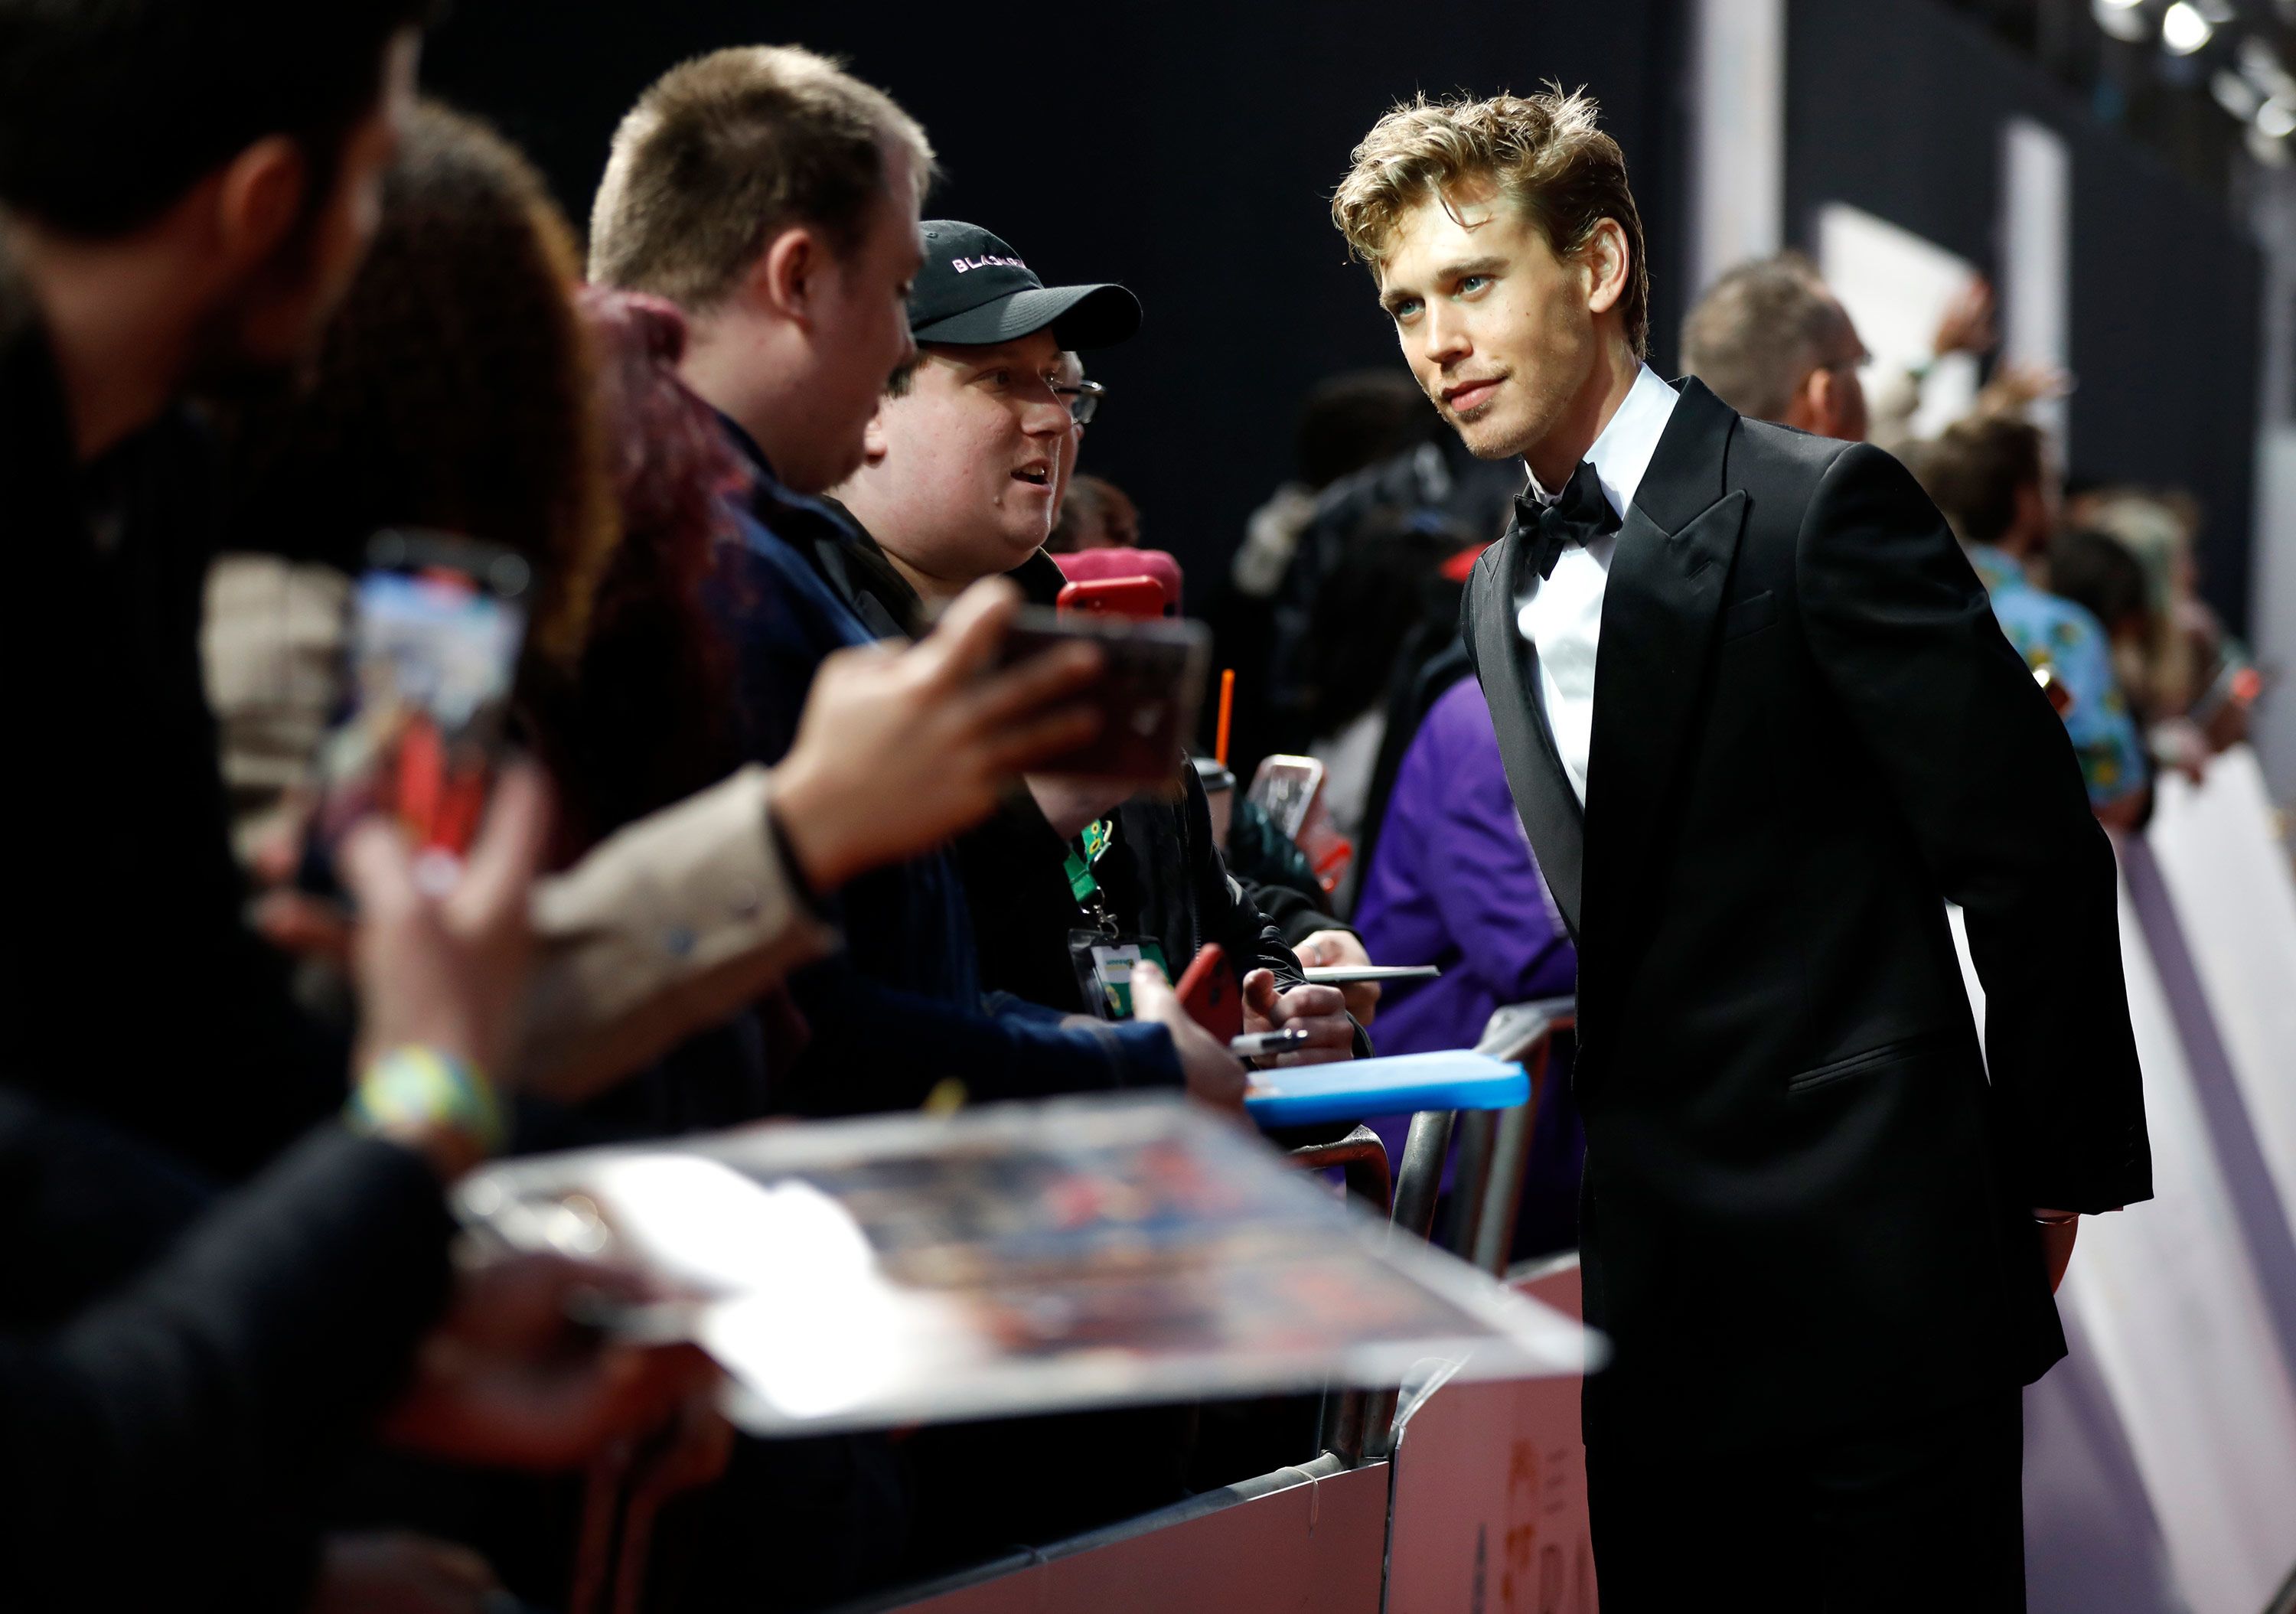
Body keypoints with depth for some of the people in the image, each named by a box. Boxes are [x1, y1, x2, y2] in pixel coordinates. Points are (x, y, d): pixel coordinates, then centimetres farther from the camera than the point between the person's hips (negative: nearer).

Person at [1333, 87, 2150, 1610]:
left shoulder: (1823, 510, -9)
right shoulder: (1499, 596, 14)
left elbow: (2035, 858, -9)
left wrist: (2051, 1184, -4)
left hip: (1868, 1292, -6)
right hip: (1654, 1316, 7)